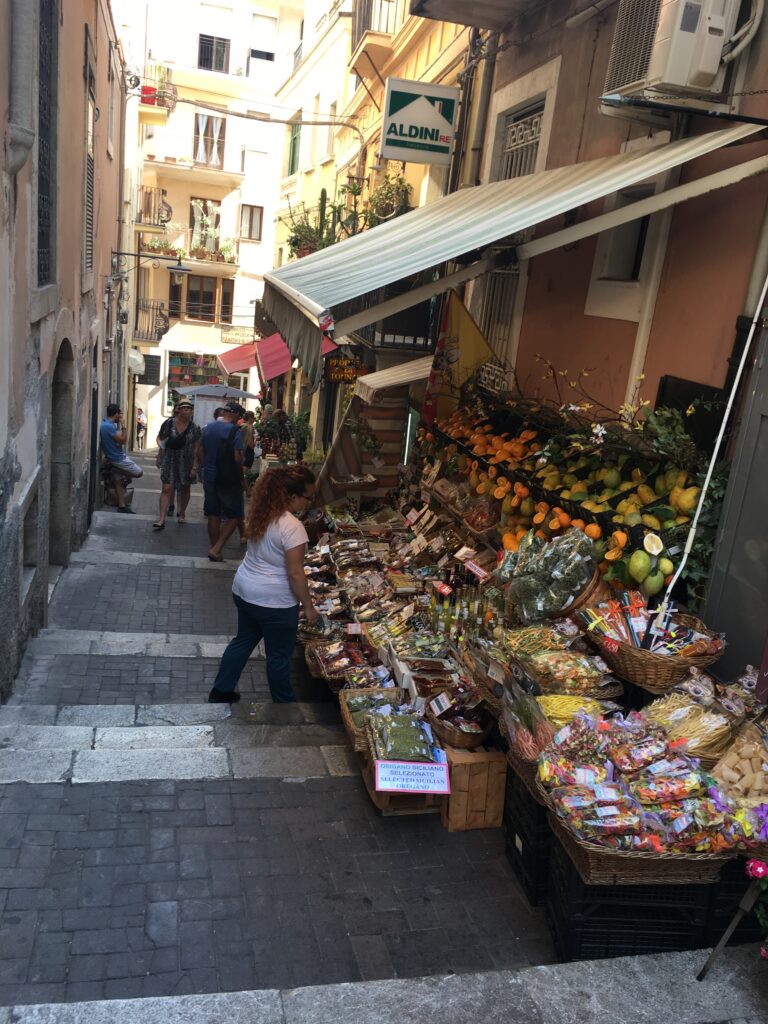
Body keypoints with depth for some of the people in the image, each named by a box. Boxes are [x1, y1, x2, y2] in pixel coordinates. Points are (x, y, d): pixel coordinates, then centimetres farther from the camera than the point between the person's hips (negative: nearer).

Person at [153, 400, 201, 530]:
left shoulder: (194, 427, -4)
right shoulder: (169, 423, -7)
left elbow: (196, 448, -2)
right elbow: (159, 438, 7)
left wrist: (194, 467, -5)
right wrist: (162, 445, -14)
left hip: (187, 463, 2)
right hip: (170, 461, -2)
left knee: (185, 489, 14)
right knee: (167, 489, -8)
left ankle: (182, 514, 34)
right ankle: (161, 520, -9)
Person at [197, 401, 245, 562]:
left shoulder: (208, 427, 7)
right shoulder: (234, 431, -14)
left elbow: (199, 451, 11)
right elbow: (237, 457, -18)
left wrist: (204, 469, 18)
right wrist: (241, 475, -4)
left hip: (209, 477, 7)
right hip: (229, 480, -6)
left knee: (213, 515, 13)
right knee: (234, 516, 3)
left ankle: (215, 550, 19)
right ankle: (216, 549, -7)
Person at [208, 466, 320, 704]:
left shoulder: (260, 513, 0)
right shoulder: (292, 527, -25)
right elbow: (295, 574, -23)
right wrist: (308, 607, -13)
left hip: (244, 590, 8)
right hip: (274, 601, -8)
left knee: (244, 640, 25)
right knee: (279, 654, 12)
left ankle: (220, 692, 36)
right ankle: (284, 703, 31)